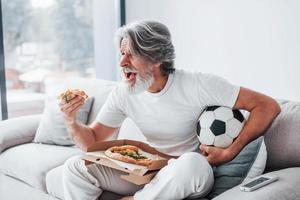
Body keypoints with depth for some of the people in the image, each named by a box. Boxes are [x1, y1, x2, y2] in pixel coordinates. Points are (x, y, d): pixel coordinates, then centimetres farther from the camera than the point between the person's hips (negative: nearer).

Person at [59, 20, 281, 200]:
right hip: (150, 171, 4)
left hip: (194, 173, -4)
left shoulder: (199, 86, -19)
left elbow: (268, 106, -17)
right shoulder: (123, 94, -4)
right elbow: (92, 140, 3)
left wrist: (229, 153, -24)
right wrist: (71, 121, -18)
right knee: (75, 167, -11)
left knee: (190, 162, -40)